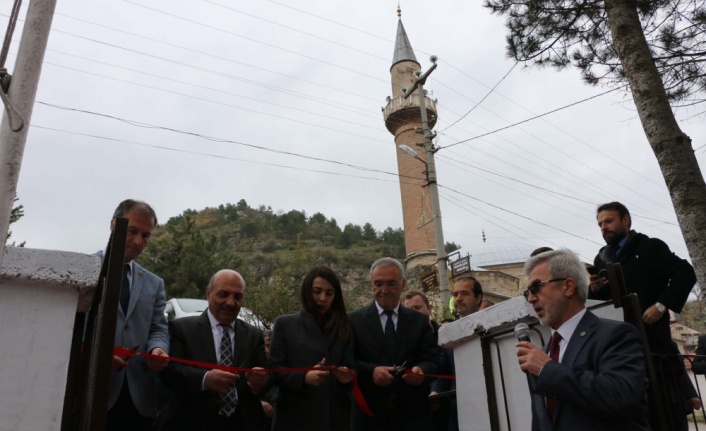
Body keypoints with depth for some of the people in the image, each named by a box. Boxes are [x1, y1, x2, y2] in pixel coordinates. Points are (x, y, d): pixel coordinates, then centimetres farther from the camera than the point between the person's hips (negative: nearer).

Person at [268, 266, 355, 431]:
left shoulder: (344, 327, 11)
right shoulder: (285, 324, 4)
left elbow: (351, 368, 7)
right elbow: (274, 369, -2)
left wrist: (347, 377, -15)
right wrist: (304, 377, -18)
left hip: (334, 416, 2)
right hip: (295, 417, -2)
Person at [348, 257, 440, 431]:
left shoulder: (421, 321, 8)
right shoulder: (354, 320, 3)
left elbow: (432, 360, 2)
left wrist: (422, 370, -20)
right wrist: (371, 371, -21)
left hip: (413, 414, 1)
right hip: (369, 414, -1)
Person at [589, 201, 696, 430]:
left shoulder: (650, 247, 3)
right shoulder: (601, 259, 15)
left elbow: (685, 273, -8)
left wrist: (662, 305, -17)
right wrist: (595, 290, -4)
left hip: (652, 339, -4)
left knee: (663, 406, -1)